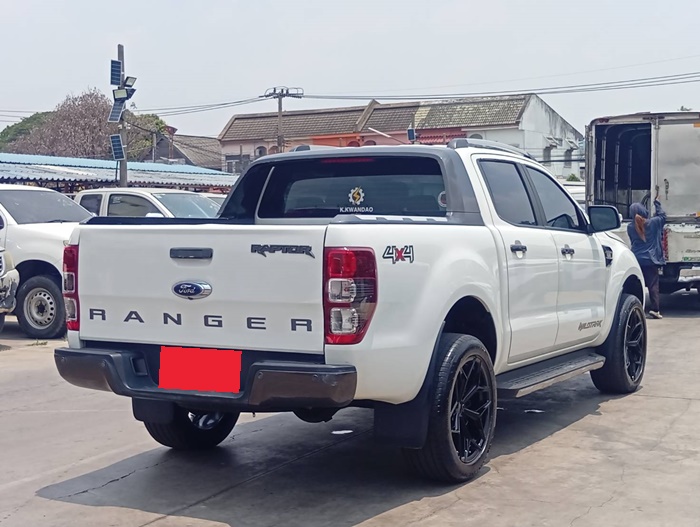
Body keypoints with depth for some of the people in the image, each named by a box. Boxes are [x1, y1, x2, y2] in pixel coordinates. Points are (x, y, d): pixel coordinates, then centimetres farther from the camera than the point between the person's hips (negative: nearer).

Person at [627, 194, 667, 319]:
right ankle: (654, 309, -10)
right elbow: (662, 215, 16)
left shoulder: (630, 227, 0)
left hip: (636, 260, 2)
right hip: (650, 260, -2)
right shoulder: (653, 223, -4)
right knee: (653, 285, -1)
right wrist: (657, 203, 28)